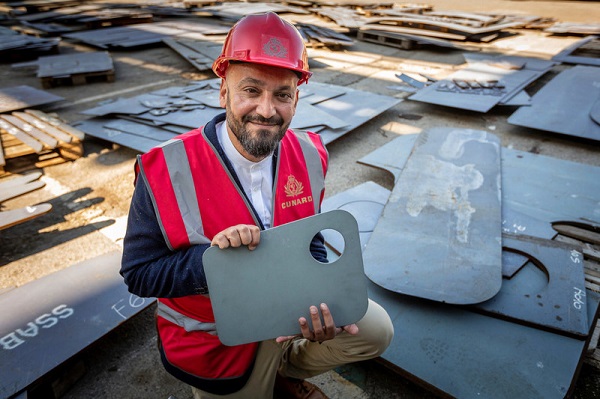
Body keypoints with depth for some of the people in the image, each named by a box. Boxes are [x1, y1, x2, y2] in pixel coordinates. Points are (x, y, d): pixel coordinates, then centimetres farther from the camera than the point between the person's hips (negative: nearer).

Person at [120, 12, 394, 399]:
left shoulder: (309, 156, -13)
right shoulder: (165, 169, -26)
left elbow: (311, 243, 0)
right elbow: (139, 274, -19)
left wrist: (318, 300, -17)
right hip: (217, 337, -3)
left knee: (376, 330, 6)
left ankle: (284, 367, 25)